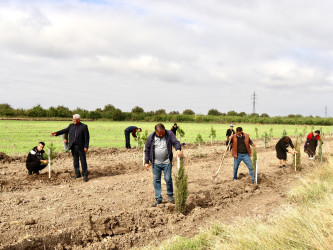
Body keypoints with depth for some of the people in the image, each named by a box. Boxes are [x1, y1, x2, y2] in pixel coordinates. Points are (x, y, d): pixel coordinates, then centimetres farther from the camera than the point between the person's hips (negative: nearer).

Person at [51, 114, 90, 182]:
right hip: (73, 146, 5)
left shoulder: (84, 126, -6)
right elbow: (65, 130, 5)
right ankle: (77, 174, 22)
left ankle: (85, 175, 6)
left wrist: (86, 147, -13)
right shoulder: (71, 126, 9)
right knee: (75, 161, 11)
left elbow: (87, 137, -8)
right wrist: (57, 133, -9)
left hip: (81, 147, -4)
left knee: (83, 161, 0)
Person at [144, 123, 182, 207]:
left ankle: (170, 195, 21)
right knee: (156, 180, 5)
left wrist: (178, 149, -32)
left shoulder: (169, 134, -4)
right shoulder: (151, 137, -2)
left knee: (168, 179, -3)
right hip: (155, 163, 1)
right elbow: (147, 150, 4)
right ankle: (158, 198, 15)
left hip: (167, 162, -1)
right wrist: (146, 162, 2)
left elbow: (175, 142, -9)